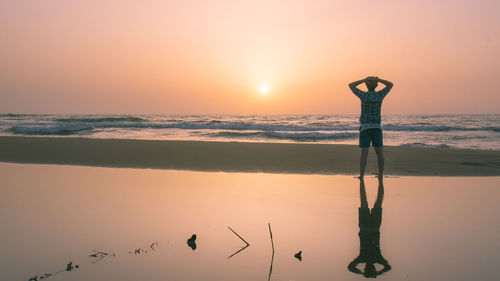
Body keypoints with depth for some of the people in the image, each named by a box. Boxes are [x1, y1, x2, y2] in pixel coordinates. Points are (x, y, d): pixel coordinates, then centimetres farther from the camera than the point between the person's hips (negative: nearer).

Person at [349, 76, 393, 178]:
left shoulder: (364, 95, -11)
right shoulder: (380, 95, -4)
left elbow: (351, 85, 1)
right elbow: (390, 85, 14)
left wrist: (364, 80, -4)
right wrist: (378, 80, -1)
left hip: (365, 127, -2)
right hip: (377, 127, 2)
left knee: (364, 152, -5)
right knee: (379, 152, 6)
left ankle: (361, 177, -7)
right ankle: (381, 175, 6)